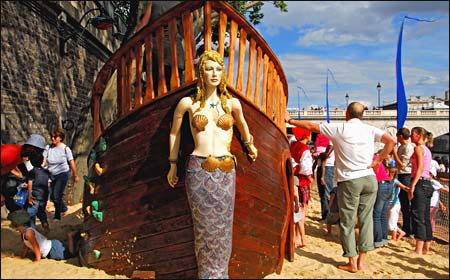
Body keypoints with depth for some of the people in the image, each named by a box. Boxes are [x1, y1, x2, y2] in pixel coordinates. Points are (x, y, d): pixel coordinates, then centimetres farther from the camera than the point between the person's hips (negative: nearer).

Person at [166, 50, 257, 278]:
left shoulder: (232, 103, 5)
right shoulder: (188, 103, 2)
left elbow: (242, 123, 26)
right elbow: (174, 132, 15)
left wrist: (249, 144, 38)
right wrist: (172, 165, 19)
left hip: (225, 171, 2)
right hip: (198, 170, -1)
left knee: (223, 226, 6)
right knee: (204, 226, 5)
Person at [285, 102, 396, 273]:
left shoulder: (338, 129, -4)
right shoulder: (370, 130, 5)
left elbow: (310, 126, 1)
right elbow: (391, 141, -5)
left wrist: (290, 120, 12)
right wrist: (378, 160, -1)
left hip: (349, 181, -3)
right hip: (369, 179, 4)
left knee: (347, 222, 7)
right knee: (366, 219, 11)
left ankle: (352, 262, 13)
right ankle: (362, 260, 16)